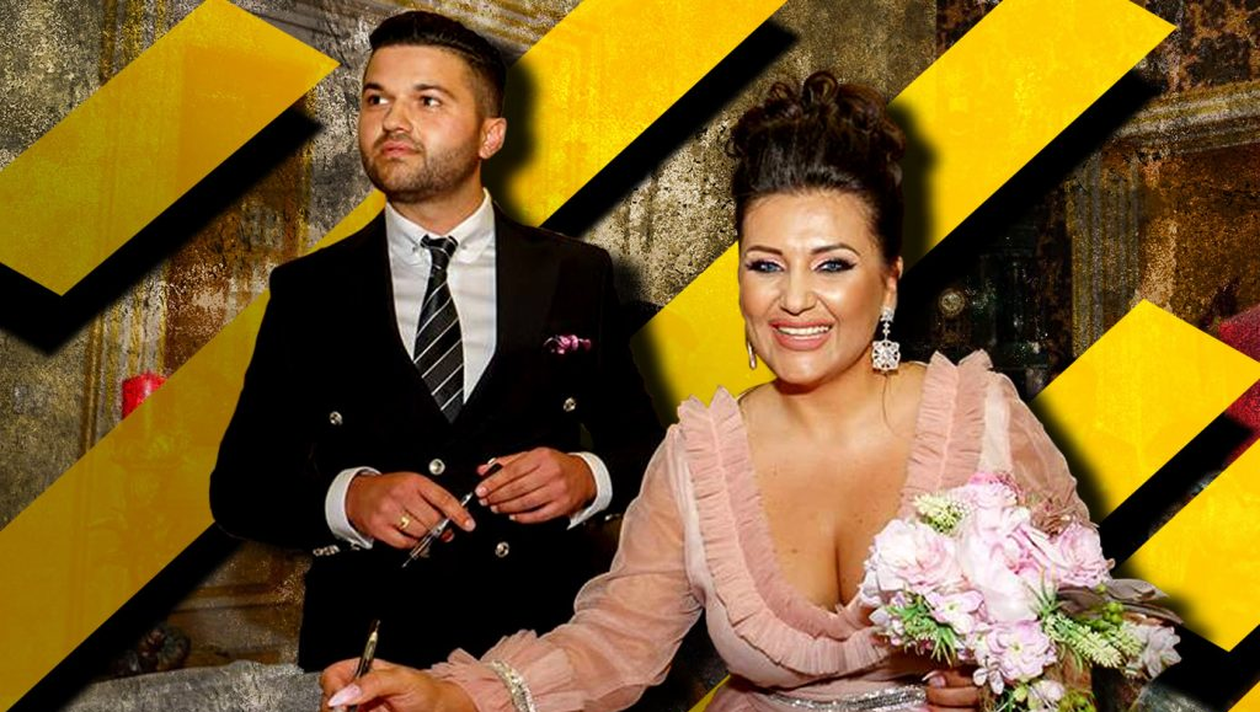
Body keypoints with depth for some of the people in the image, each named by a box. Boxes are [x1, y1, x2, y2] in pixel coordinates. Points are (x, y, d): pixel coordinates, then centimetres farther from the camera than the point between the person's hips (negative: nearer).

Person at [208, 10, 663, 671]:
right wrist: (346, 498, -14)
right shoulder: (307, 291, 5)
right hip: (365, 650, 0)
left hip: (546, 643, 0)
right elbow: (238, 485, 4)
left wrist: (589, 477, -12)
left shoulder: (577, 276, 4)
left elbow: (644, 444, 9)